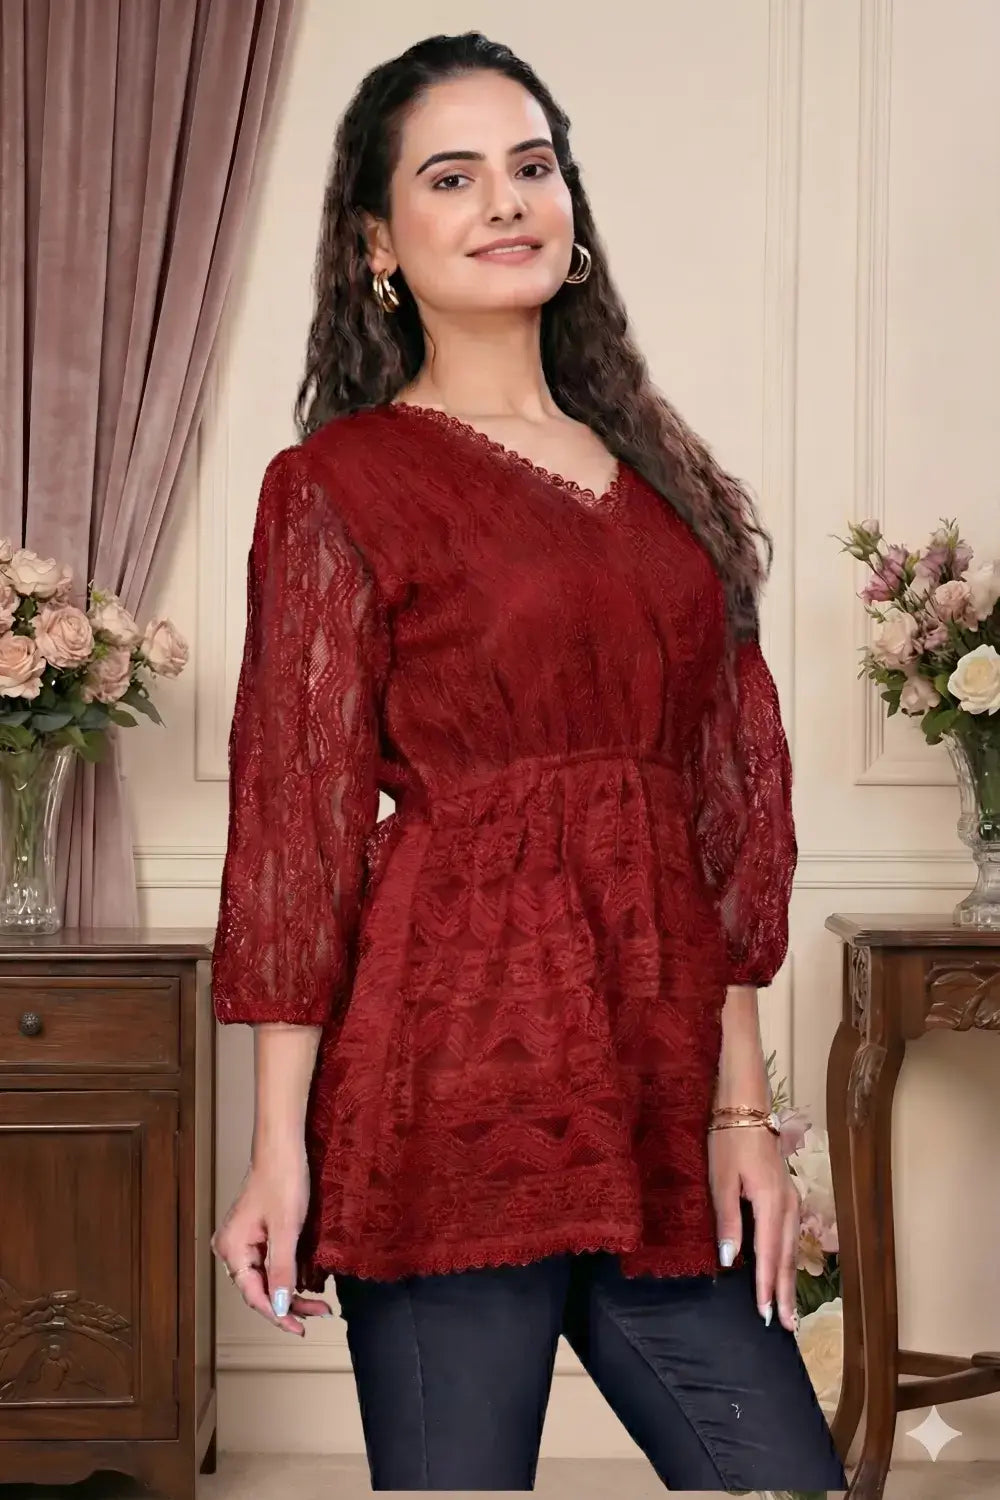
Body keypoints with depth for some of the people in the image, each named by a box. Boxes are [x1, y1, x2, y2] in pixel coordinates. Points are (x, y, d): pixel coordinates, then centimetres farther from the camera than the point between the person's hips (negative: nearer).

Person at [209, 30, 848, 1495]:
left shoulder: (660, 475, 14)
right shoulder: (339, 485, -1)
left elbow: (728, 804, 11)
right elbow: (296, 824, -4)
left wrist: (742, 1107, 6)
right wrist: (279, 1145, -8)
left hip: (655, 1076, 5)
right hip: (458, 1076, -5)